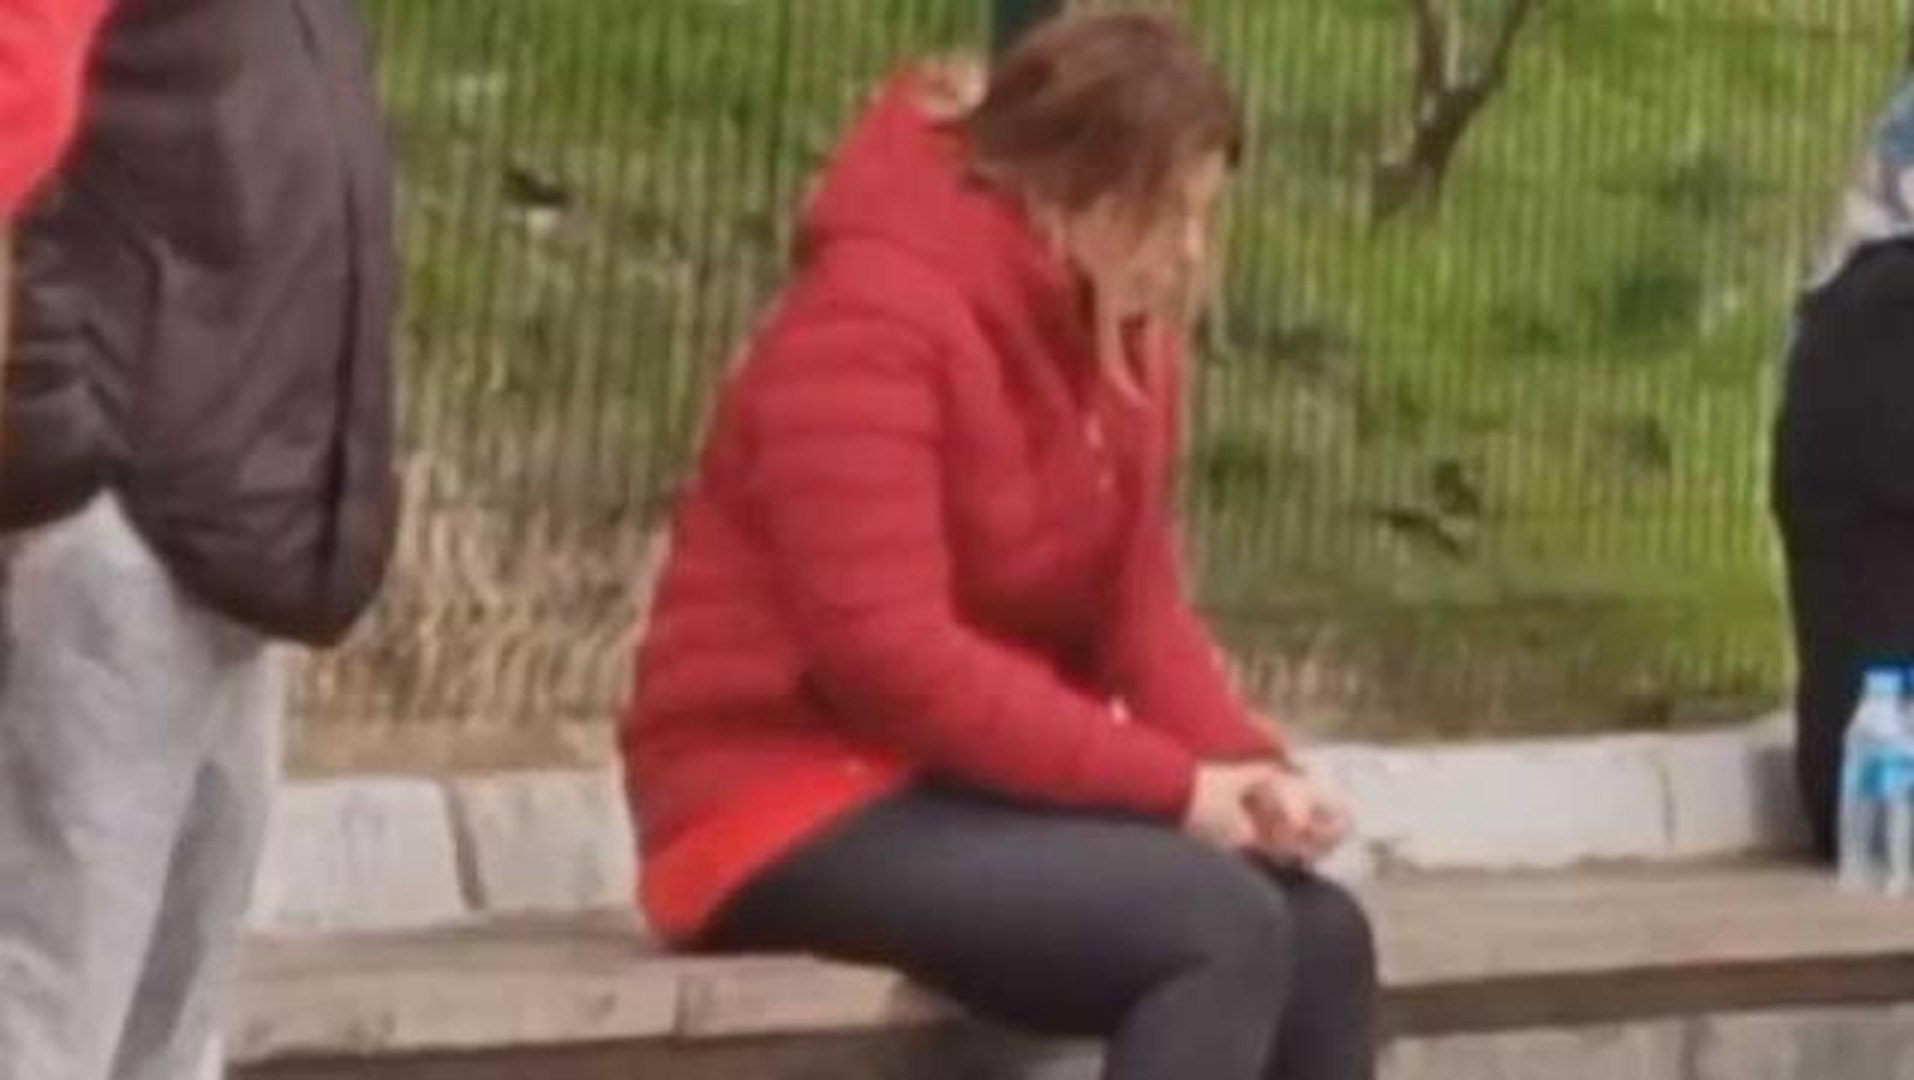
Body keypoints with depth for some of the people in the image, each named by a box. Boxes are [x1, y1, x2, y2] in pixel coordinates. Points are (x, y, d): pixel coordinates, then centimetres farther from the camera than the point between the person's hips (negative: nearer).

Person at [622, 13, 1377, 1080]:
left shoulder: (1121, 337, 8)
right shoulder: (873, 317, -19)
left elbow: (1138, 613, 6)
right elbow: (890, 654, -25)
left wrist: (1246, 763, -15)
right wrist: (1174, 785, -23)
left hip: (973, 787, 9)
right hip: (800, 804, -8)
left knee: (1321, 935, -11)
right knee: (1223, 929, -26)